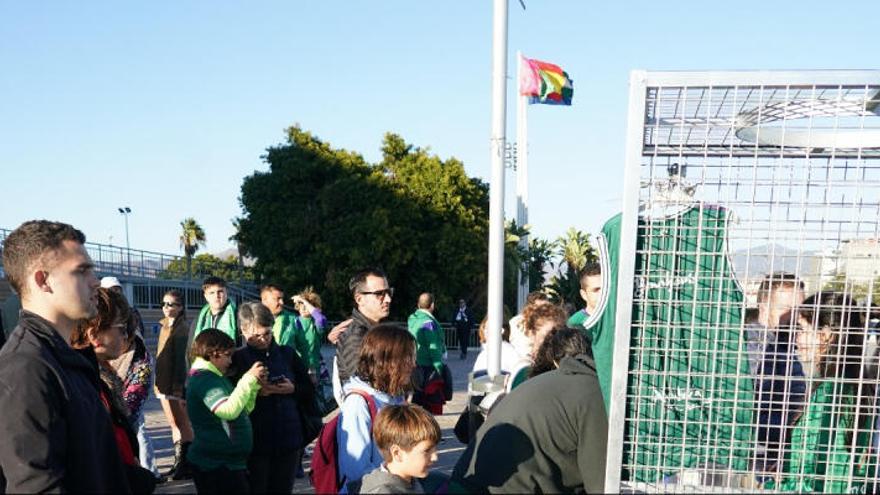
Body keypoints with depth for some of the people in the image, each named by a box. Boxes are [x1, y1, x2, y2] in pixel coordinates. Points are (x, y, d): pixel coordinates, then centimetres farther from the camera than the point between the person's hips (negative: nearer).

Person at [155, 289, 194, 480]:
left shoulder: (181, 327, -11)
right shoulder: (165, 325, 15)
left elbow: (180, 358, -17)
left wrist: (177, 386, -20)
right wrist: (159, 382, 15)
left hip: (174, 383, -8)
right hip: (163, 382, 9)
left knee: (182, 425, -2)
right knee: (175, 425, 13)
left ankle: (186, 465, 5)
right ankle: (180, 463, 20)